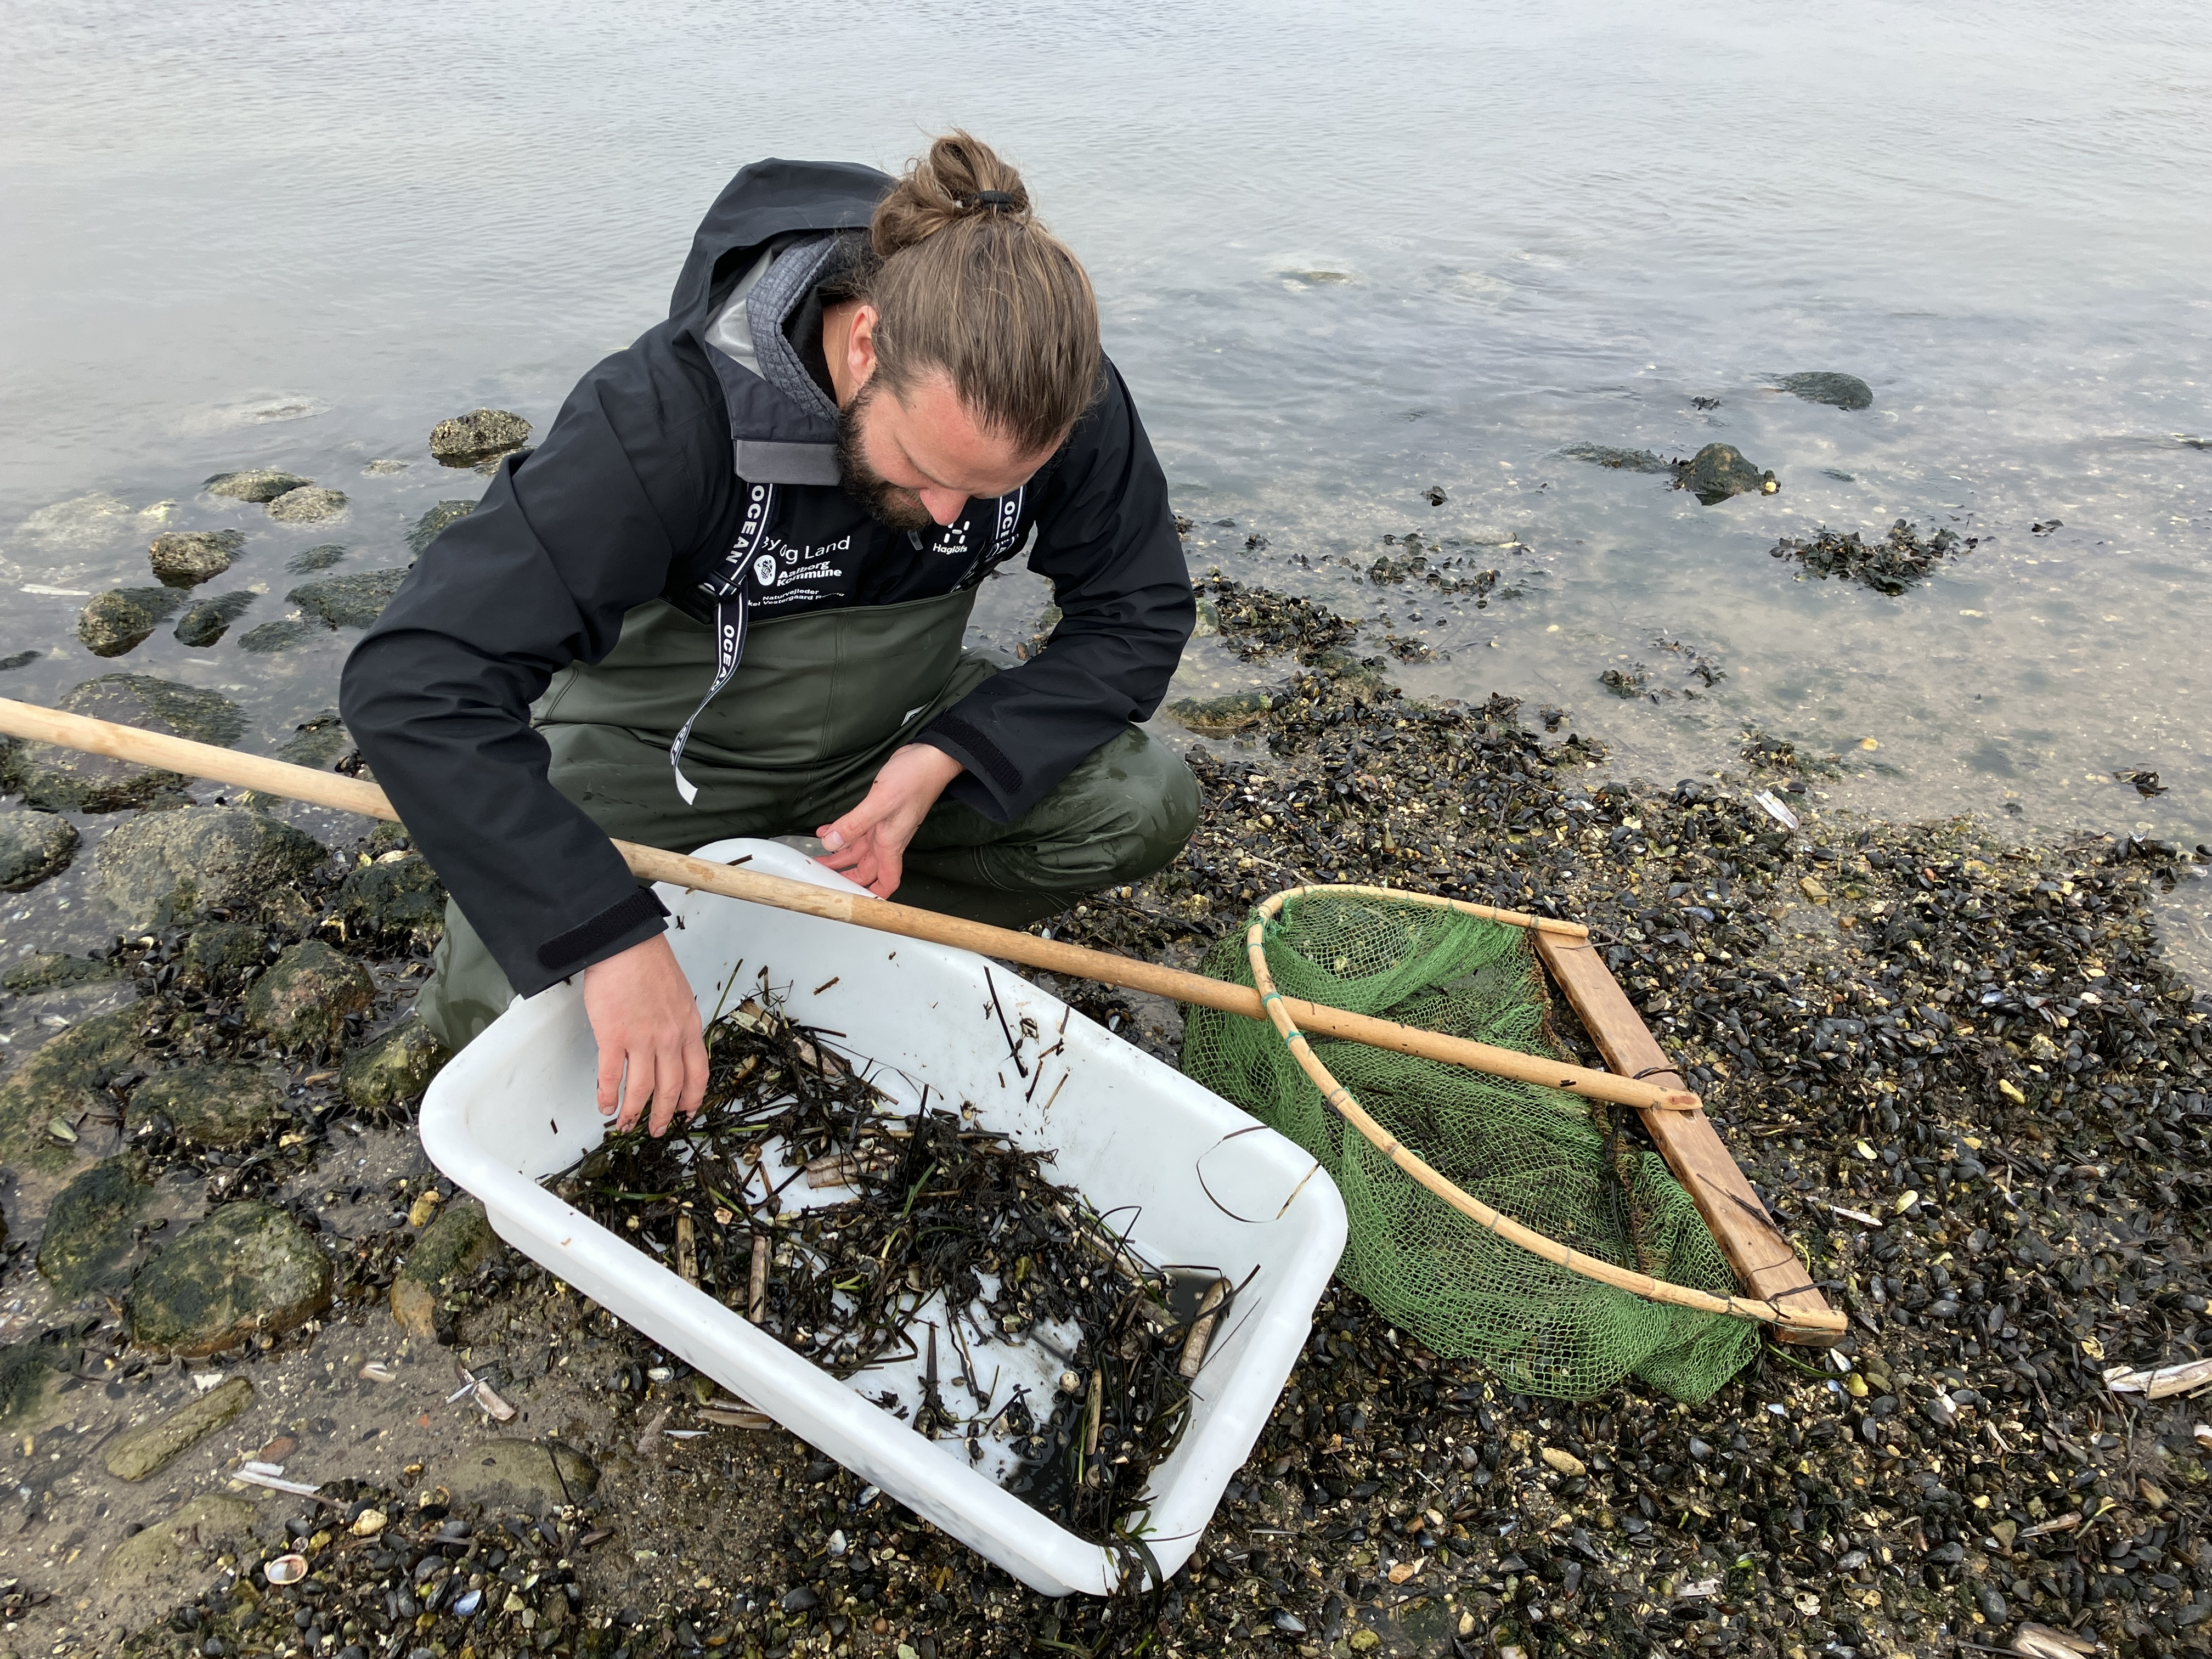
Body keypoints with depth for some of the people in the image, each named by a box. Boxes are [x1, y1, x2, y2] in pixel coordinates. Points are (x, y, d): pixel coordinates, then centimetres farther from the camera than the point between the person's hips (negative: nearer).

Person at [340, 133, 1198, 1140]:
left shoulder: (1055, 392, -22)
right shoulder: (673, 412, -34)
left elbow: (1140, 614, -12)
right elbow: (413, 682, -38)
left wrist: (950, 755, -26)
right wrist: (614, 939, -45)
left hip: (886, 736, 4)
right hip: (665, 744, -3)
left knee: (1147, 802, -18)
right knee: (499, 1003, -25)